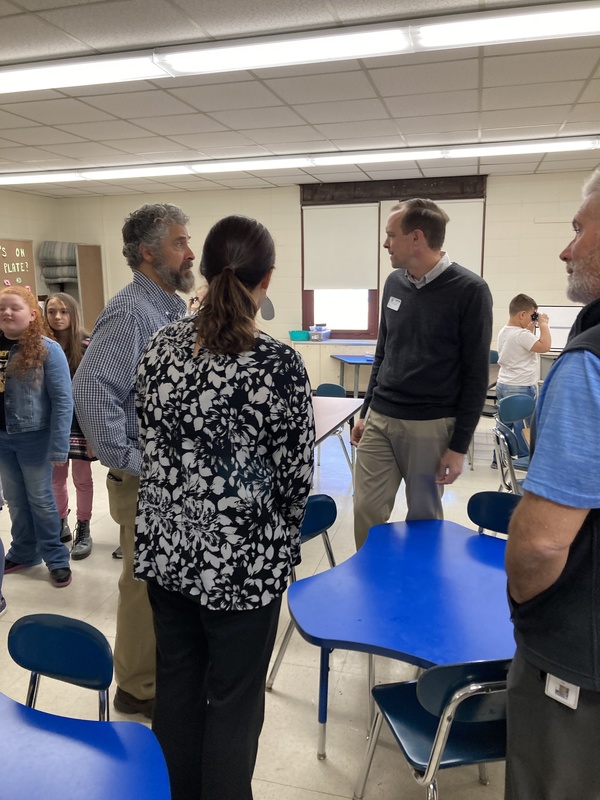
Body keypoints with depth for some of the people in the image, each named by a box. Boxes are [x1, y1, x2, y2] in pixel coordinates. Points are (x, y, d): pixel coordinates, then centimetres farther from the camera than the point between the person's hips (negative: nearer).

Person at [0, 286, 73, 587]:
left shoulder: (47, 350, -12)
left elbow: (62, 400, -13)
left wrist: (58, 447, -16)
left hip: (32, 437, -5)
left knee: (40, 499, 7)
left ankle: (56, 558, 22)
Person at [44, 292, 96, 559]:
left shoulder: (86, 345, -9)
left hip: (79, 419, -4)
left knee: (81, 478, 8)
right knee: (55, 476, 15)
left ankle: (83, 531, 23)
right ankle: (60, 524, 34)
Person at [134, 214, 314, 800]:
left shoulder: (161, 344, -4)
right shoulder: (277, 363, -19)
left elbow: (148, 444, 5)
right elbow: (295, 475, -12)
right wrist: (279, 542, 8)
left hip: (164, 547, 6)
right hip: (240, 559, -5)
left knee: (175, 683, 23)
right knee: (233, 700, 15)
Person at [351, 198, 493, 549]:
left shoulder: (469, 290, -10)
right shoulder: (394, 283, 7)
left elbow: (476, 375, -9)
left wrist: (459, 445, -9)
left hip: (430, 427, -5)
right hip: (379, 420, 5)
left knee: (423, 520, 10)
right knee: (366, 514, 6)